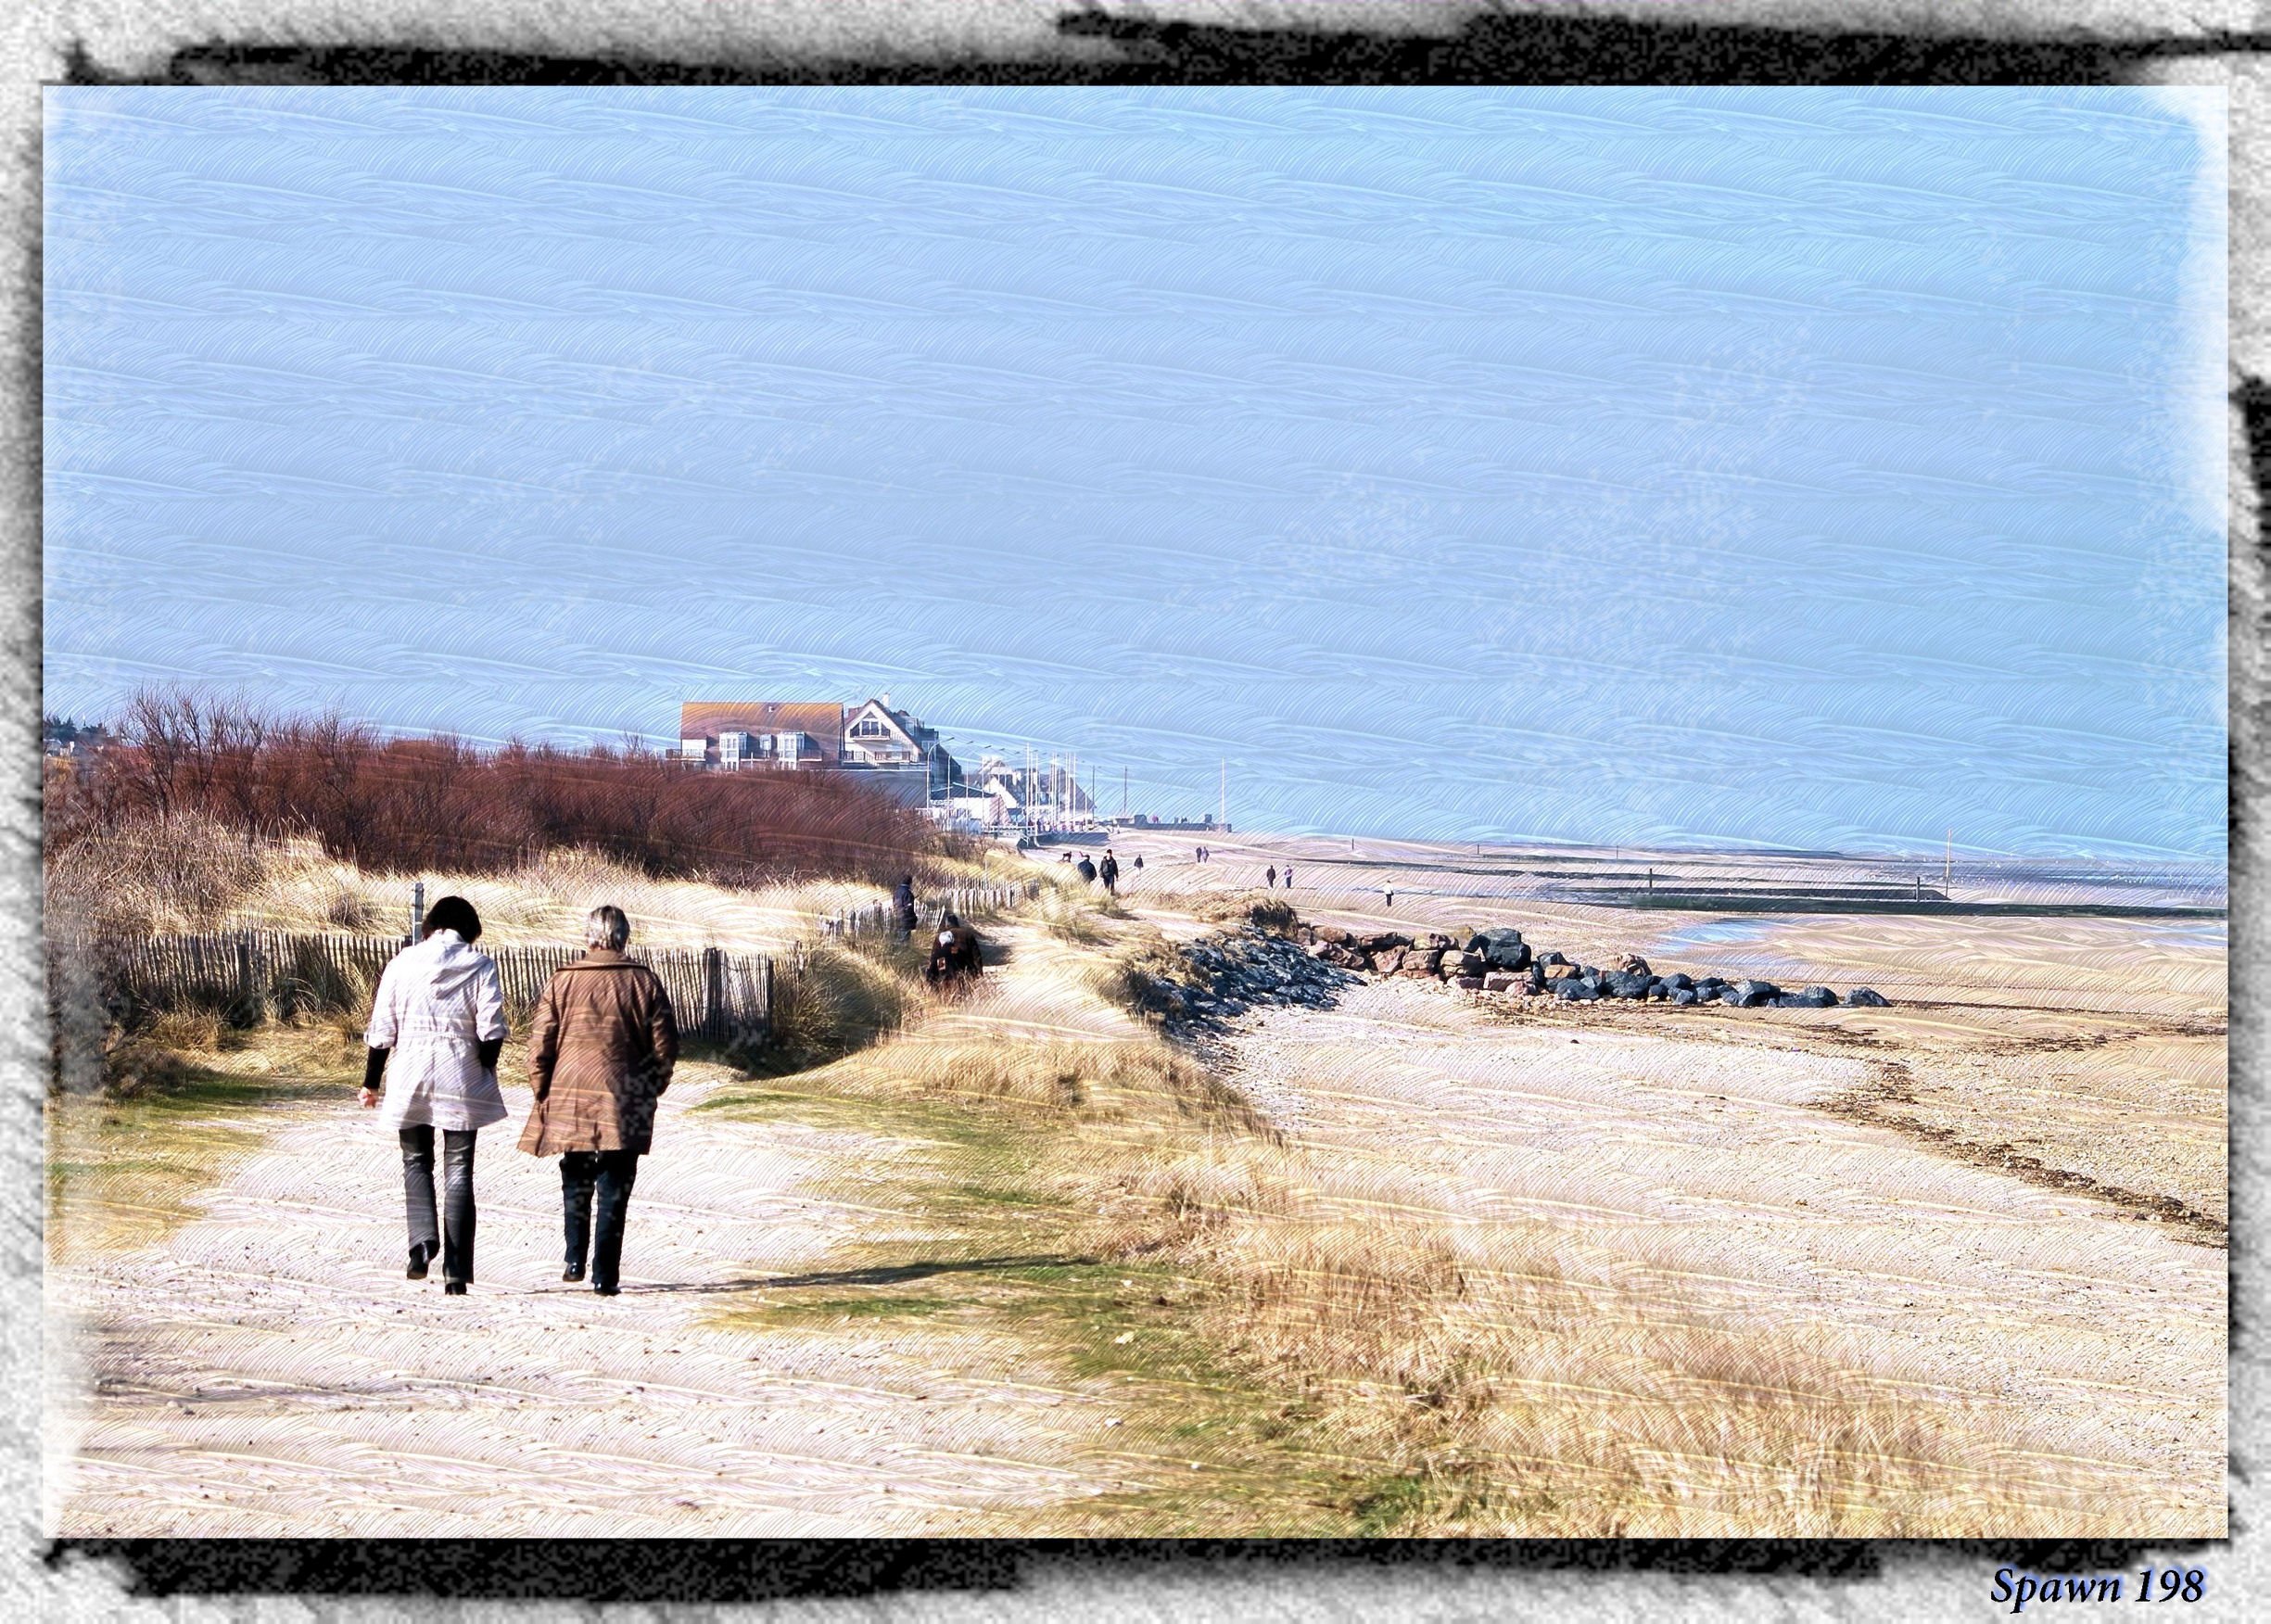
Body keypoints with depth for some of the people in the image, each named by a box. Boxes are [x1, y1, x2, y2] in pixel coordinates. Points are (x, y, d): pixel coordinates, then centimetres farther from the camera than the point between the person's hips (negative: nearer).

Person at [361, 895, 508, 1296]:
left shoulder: (401, 963, 3)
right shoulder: (480, 966, -1)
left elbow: (381, 1029, 3)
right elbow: (491, 1030, -7)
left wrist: (372, 1082, 12)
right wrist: (485, 1071, 10)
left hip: (409, 1081, 1)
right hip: (461, 1081, -1)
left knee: (417, 1162, 15)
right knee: (458, 1169, 5)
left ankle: (423, 1240, -7)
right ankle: (456, 1266, 0)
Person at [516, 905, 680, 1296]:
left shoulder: (562, 981, -2)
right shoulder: (644, 982, -1)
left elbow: (540, 1043, -2)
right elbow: (665, 1044, 1)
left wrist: (542, 1090, 10)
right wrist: (650, 1089, 14)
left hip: (571, 1100, 1)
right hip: (625, 1103, -1)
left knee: (576, 1183, 20)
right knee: (614, 1191, 2)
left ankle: (575, 1260, 18)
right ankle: (605, 1275, -2)